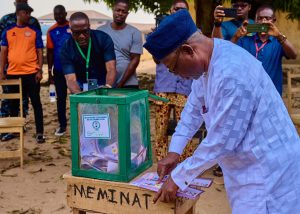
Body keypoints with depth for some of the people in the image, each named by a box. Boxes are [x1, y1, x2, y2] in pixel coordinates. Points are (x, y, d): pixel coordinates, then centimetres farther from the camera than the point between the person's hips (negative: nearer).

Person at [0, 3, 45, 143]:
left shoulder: (35, 31, 4)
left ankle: (39, 132, 5)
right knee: (13, 104, 11)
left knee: (36, 103, 0)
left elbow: (40, 52, 3)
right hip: (13, 73, 2)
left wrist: (40, 70, -6)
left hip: (31, 73, -2)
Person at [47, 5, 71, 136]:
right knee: (61, 98, 7)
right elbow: (50, 52, 7)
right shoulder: (51, 31, 4)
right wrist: (49, 72, 5)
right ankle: (62, 125, 16)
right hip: (59, 70, 2)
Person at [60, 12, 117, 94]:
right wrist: (79, 94, -43)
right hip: (81, 90, 0)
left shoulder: (103, 39, -14)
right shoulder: (66, 49, -13)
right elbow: (71, 79, -21)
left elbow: (111, 69, -21)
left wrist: (107, 87, -41)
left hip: (104, 86, 0)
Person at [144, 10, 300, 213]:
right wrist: (174, 152, 10)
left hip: (267, 171, -8)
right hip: (249, 165, 8)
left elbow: (221, 142, -25)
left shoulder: (232, 75, -31)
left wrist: (178, 178, -14)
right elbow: (194, 108, 12)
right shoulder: (208, 60, -2)